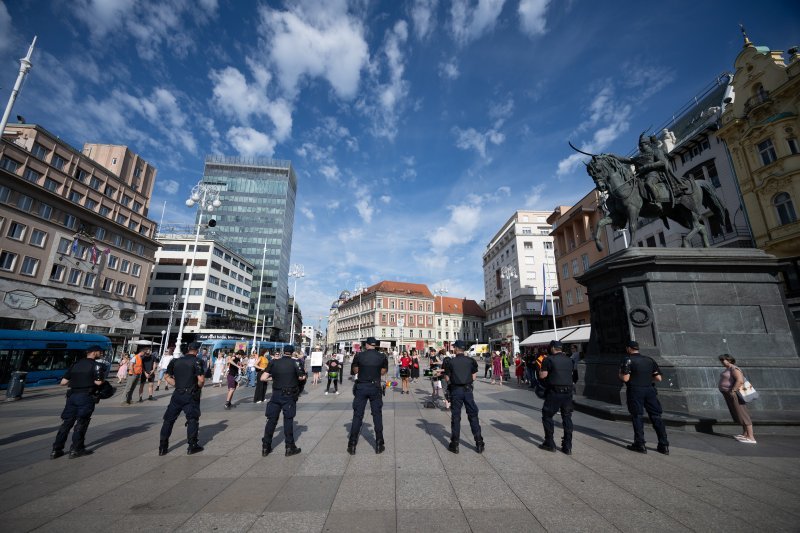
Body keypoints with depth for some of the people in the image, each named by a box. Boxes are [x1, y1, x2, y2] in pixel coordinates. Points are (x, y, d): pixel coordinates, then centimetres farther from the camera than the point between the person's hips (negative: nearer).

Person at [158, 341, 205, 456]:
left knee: (168, 419, 16)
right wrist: (199, 387, 1)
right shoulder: (196, 361, -11)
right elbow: (201, 380, -18)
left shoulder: (175, 361, 6)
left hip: (177, 394, 5)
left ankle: (163, 447, 20)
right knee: (192, 419, 7)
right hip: (191, 395, -4)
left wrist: (177, 385, 11)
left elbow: (168, 377, 10)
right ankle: (192, 446, 13)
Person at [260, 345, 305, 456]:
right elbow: (302, 377, -2)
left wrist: (272, 377, 13)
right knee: (288, 420, 7)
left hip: (276, 394, 2)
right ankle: (290, 447, 13)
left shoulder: (274, 362, -3)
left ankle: (266, 447, 19)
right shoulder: (294, 363, -8)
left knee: (272, 419, 12)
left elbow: (263, 378, -5)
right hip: (289, 396, -2)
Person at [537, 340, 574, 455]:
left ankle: (549, 443, 13)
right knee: (567, 417, 13)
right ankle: (567, 446, 16)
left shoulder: (549, 360, -9)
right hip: (568, 391, 5)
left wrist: (541, 368, 8)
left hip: (554, 392, -5)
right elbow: (570, 373, 18)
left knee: (547, 416, 9)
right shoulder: (569, 360, 9)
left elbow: (542, 375, -11)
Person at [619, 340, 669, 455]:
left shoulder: (628, 360, -8)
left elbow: (625, 378, -15)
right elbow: (658, 378, 8)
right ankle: (664, 445, 14)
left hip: (635, 391, -5)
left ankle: (640, 444, 5)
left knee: (637, 417, 3)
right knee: (656, 416, 11)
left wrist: (620, 374, 5)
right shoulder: (649, 360, 10)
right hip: (649, 390, 5)